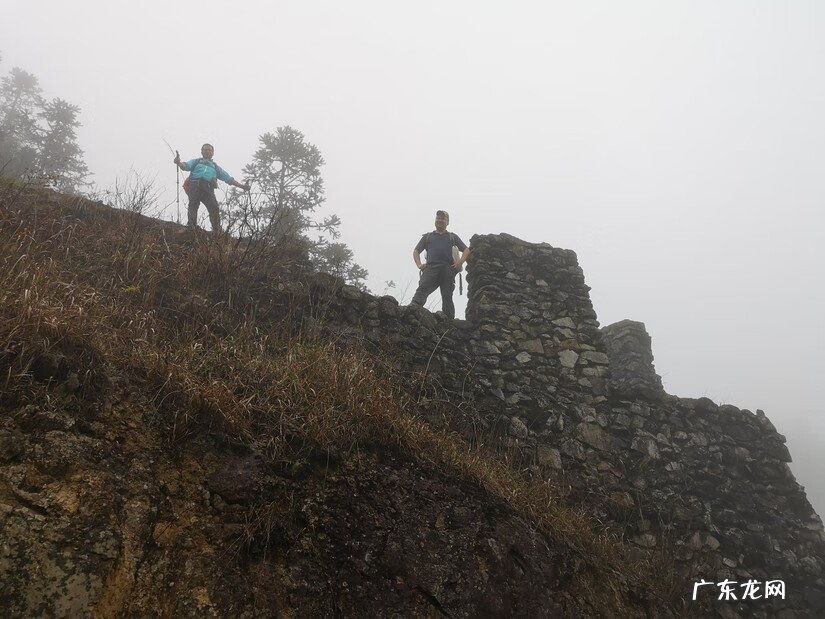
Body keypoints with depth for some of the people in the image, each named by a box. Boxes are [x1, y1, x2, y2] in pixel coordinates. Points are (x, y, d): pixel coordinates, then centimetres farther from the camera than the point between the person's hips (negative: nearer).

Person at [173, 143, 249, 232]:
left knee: (214, 209, -19)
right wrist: (178, 163, -14)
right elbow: (185, 166, 10)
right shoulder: (196, 162, 31)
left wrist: (242, 186, 20)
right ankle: (191, 227, -27)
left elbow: (229, 179, 31)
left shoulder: (216, 167, 35)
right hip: (195, 185, 0)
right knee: (193, 206, -18)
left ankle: (217, 231, -23)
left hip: (208, 189, 0)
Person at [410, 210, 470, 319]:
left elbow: (466, 250, 21)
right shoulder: (427, 236, 29)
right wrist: (419, 265, 3)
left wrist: (461, 261, 0)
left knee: (447, 297, -4)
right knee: (422, 290, -22)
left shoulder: (453, 237, 28)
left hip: (448, 269, 0)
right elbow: (416, 251, 24)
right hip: (431, 268, 0)